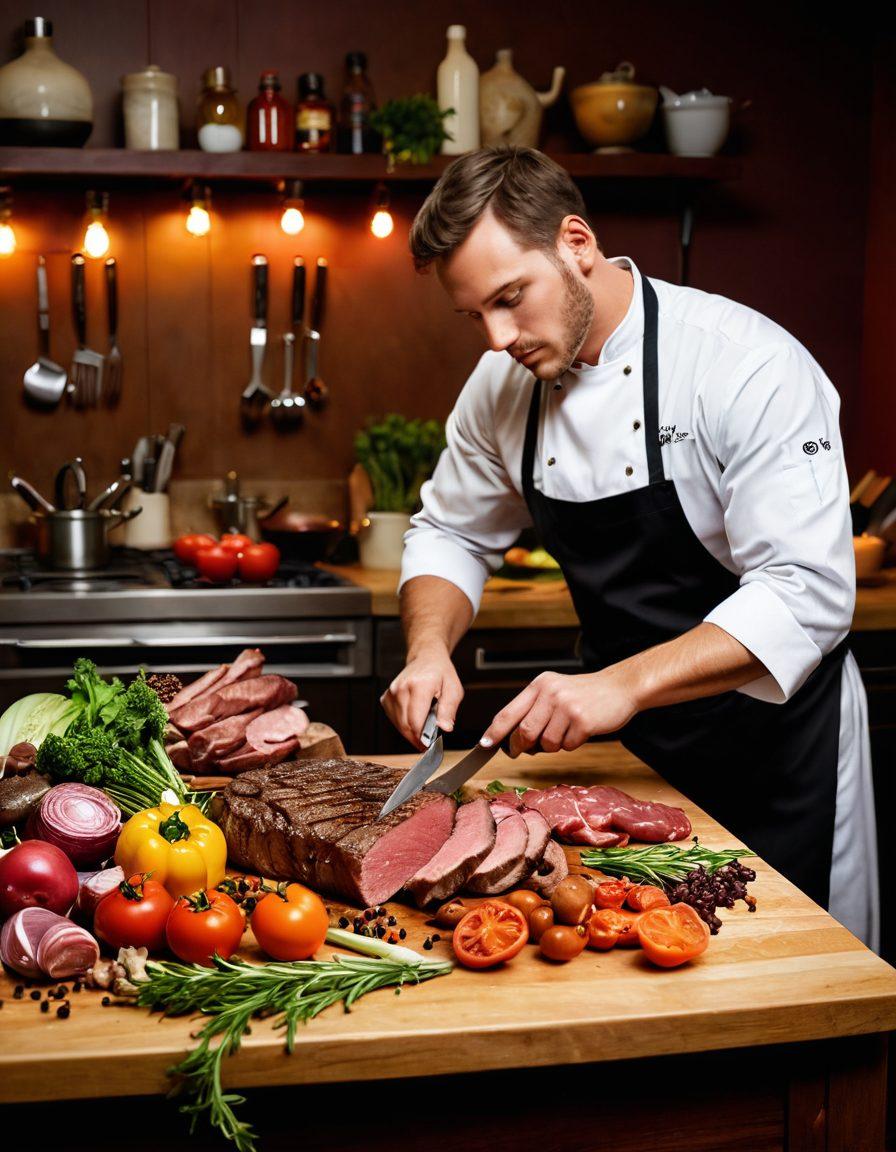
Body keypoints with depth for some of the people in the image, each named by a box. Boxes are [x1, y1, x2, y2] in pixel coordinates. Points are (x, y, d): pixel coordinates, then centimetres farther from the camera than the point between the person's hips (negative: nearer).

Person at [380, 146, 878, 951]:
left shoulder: (749, 364, -23)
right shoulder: (506, 384, -4)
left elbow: (807, 592, -28)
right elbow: (452, 534, 8)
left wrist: (623, 685, -38)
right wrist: (430, 648, -12)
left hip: (770, 741, -5)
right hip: (626, 740, 5)